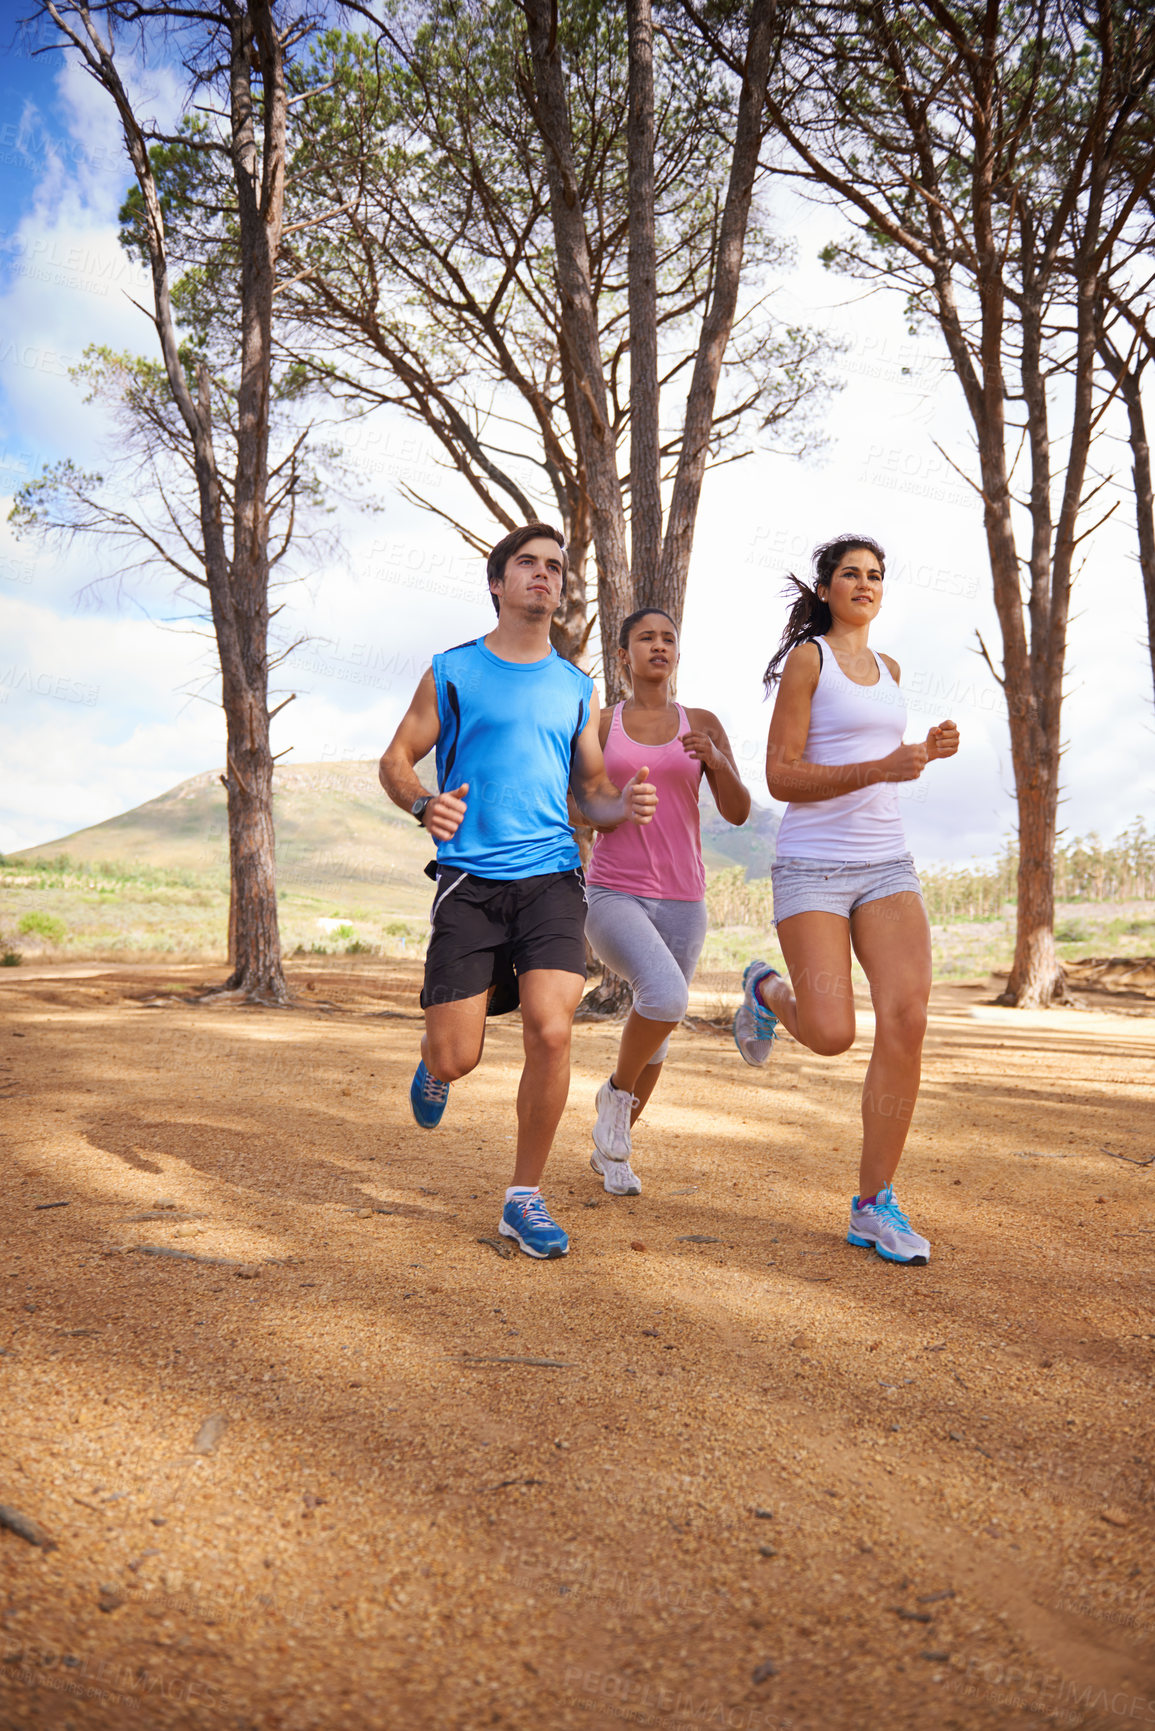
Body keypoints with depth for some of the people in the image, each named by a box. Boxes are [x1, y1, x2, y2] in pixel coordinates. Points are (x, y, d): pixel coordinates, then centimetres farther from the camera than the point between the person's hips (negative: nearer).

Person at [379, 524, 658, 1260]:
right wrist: (424, 803, -14)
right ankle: (435, 1059, 37)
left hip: (551, 876, 2)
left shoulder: (577, 689, 15)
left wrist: (625, 804, -5)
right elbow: (396, 761, 9)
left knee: (551, 1032, -16)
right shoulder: (452, 672, 7)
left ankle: (525, 1198, 4)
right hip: (469, 879, -1)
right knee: (458, 1059, -4)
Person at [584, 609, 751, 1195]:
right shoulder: (599, 724, 4)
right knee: (666, 995, -29)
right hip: (613, 895, -3)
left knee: (657, 1031, 11)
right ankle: (617, 1092, 1)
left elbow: (738, 812, 0)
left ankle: (611, 1148, 35)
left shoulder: (702, 724, 7)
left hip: (681, 900, 3)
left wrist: (716, 759, -16)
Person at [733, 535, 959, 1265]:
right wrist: (883, 769, -19)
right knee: (831, 1036, -15)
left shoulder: (887, 668, 17)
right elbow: (781, 777, -9)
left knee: (907, 1020, -14)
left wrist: (927, 750, 13)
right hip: (812, 867, -5)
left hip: (887, 867, 5)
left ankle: (875, 1206, -5)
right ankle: (768, 990, 23)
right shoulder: (806, 658, -2)